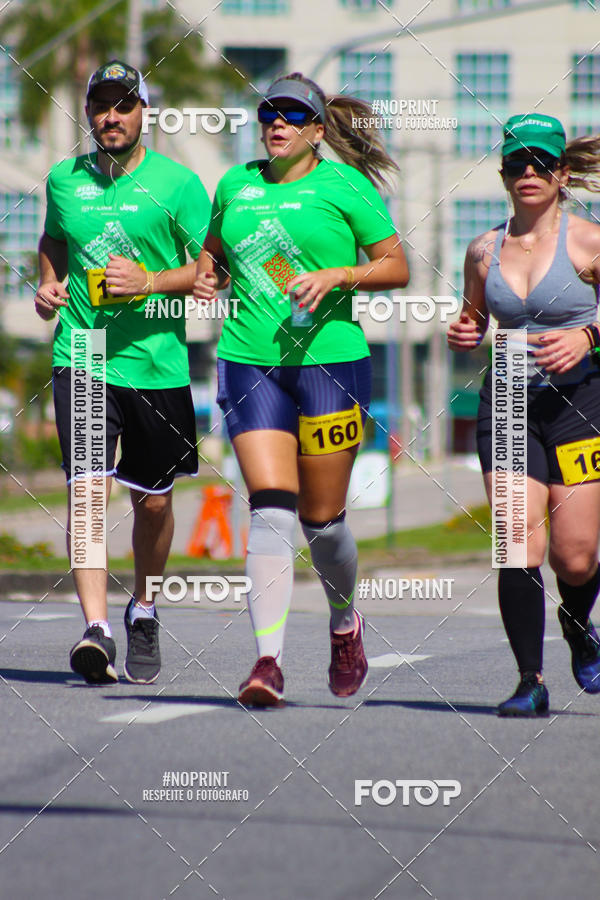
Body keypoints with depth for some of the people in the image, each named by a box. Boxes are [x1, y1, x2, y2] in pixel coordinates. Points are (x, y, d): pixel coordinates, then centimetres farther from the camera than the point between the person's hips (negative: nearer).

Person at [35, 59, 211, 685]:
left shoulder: (177, 183, -3)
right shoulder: (63, 180, 8)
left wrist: (151, 282, -17)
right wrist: (49, 284, 8)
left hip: (156, 360, -1)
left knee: (153, 501, 9)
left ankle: (143, 610, 33)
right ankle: (96, 627, -22)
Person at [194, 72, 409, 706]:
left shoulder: (344, 185, 1)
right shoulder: (236, 184, 13)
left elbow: (396, 268, 1)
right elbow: (213, 253, 28)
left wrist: (335, 276, -14)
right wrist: (206, 277, 6)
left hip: (330, 361, -2)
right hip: (250, 364, 2)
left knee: (321, 520, 4)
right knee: (270, 511, -13)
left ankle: (344, 623, 34)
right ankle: (268, 661, -19)